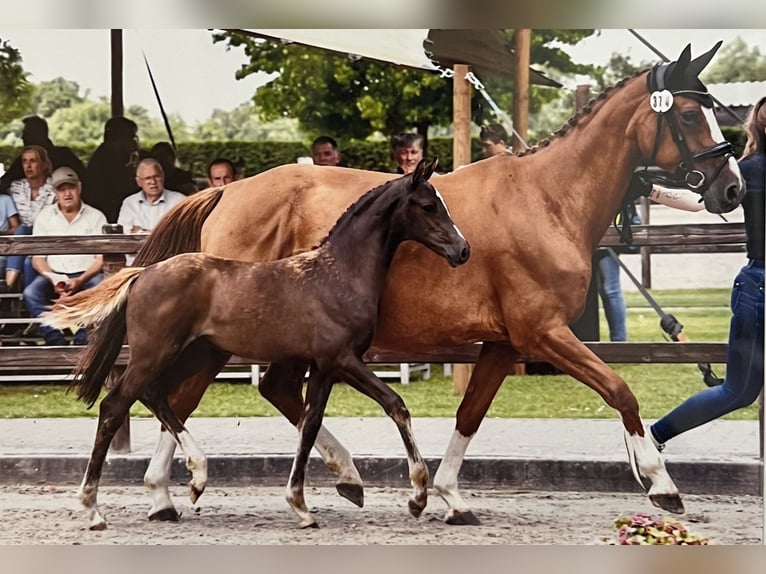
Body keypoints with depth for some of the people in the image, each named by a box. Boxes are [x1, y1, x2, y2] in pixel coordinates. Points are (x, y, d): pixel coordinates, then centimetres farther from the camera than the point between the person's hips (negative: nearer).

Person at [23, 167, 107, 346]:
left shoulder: (96, 217, 5)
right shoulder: (45, 216, 10)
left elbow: (102, 258, -1)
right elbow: (37, 258, 6)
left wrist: (80, 280, -17)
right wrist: (53, 280, -14)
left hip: (86, 274, -2)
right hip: (53, 273, 2)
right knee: (31, 294, -30)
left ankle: (81, 343, -27)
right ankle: (57, 343, -32)